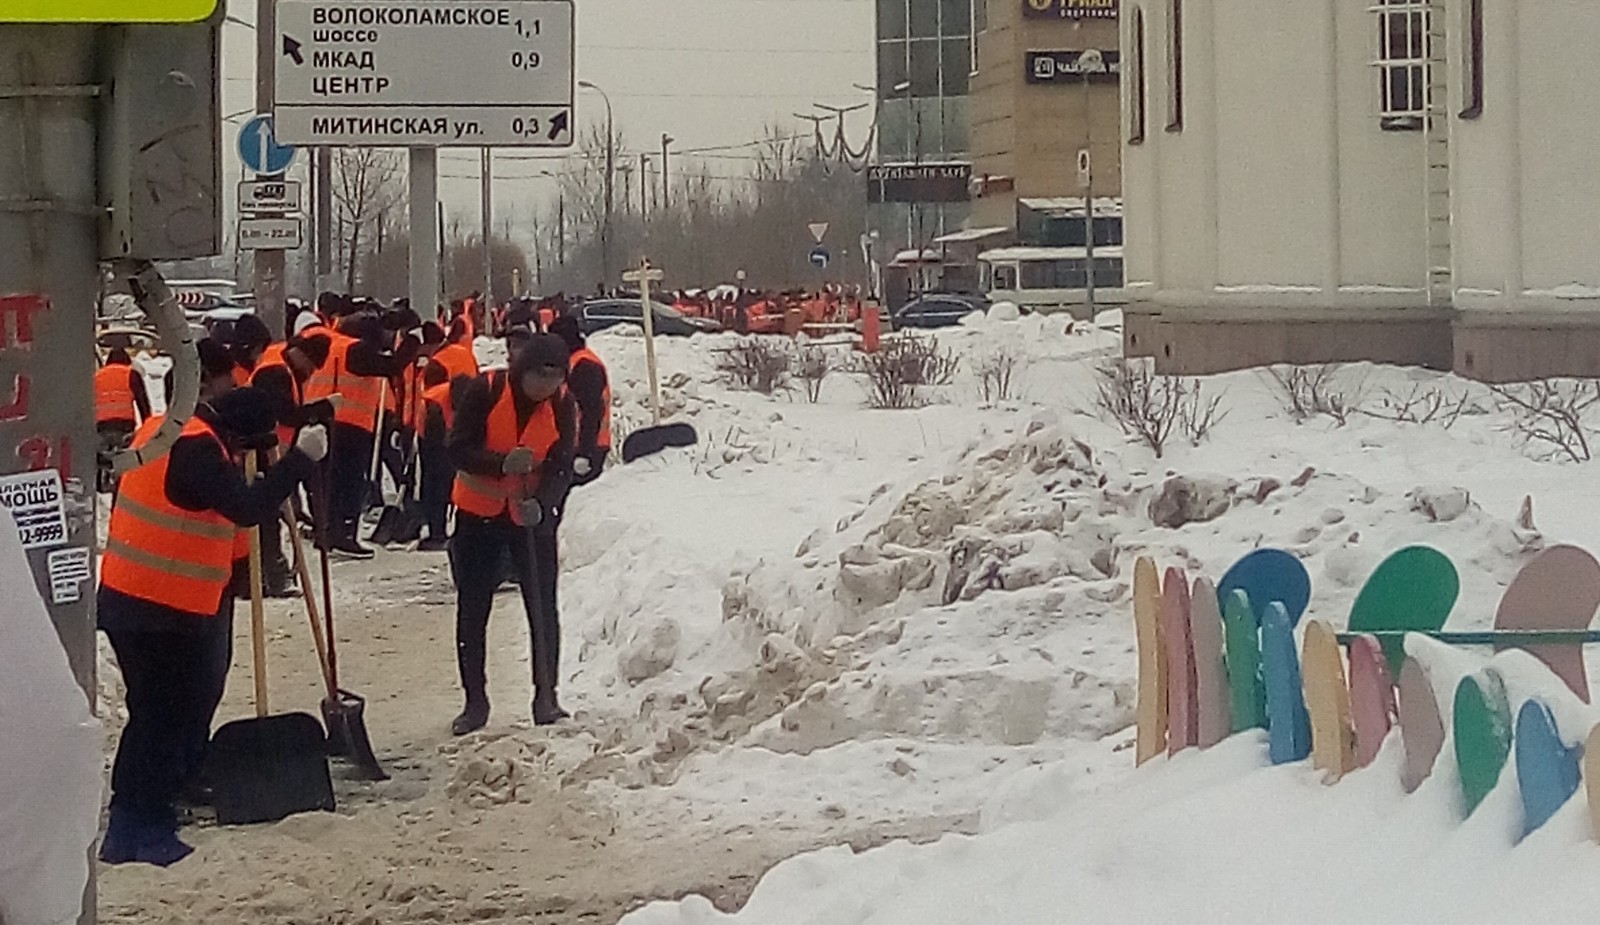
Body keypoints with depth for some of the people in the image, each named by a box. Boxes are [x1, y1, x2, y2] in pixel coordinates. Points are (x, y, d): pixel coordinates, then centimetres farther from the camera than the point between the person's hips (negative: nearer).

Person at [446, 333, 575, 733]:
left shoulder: (561, 405, -9)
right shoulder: (484, 391, -17)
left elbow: (561, 467, -11)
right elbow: (459, 451, -18)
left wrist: (542, 504, -30)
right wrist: (503, 463, -34)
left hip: (535, 518, 1)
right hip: (478, 514, -1)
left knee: (543, 608, 0)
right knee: (472, 611, 4)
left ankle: (546, 697, 10)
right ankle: (475, 701, 14)